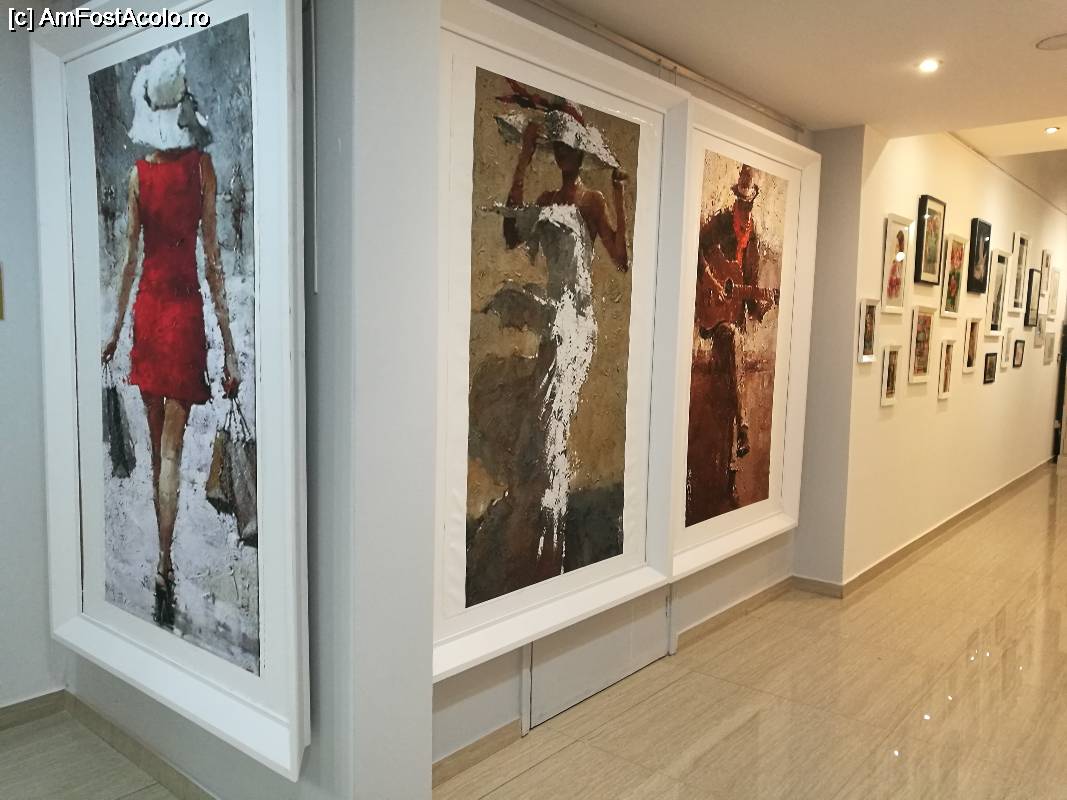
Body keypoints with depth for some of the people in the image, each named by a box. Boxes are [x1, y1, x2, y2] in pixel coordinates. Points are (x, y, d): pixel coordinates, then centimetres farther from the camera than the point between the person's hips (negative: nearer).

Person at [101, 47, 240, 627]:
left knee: (156, 442, 13)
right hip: (185, 307, -2)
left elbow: (131, 257, 1)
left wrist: (116, 326, 12)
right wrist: (228, 344, -6)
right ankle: (164, 566, -4)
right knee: (172, 448, 0)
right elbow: (212, 256, -8)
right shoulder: (201, 166, -4)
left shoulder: (139, 174, 0)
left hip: (148, 307, 2)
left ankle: (163, 559, 23)